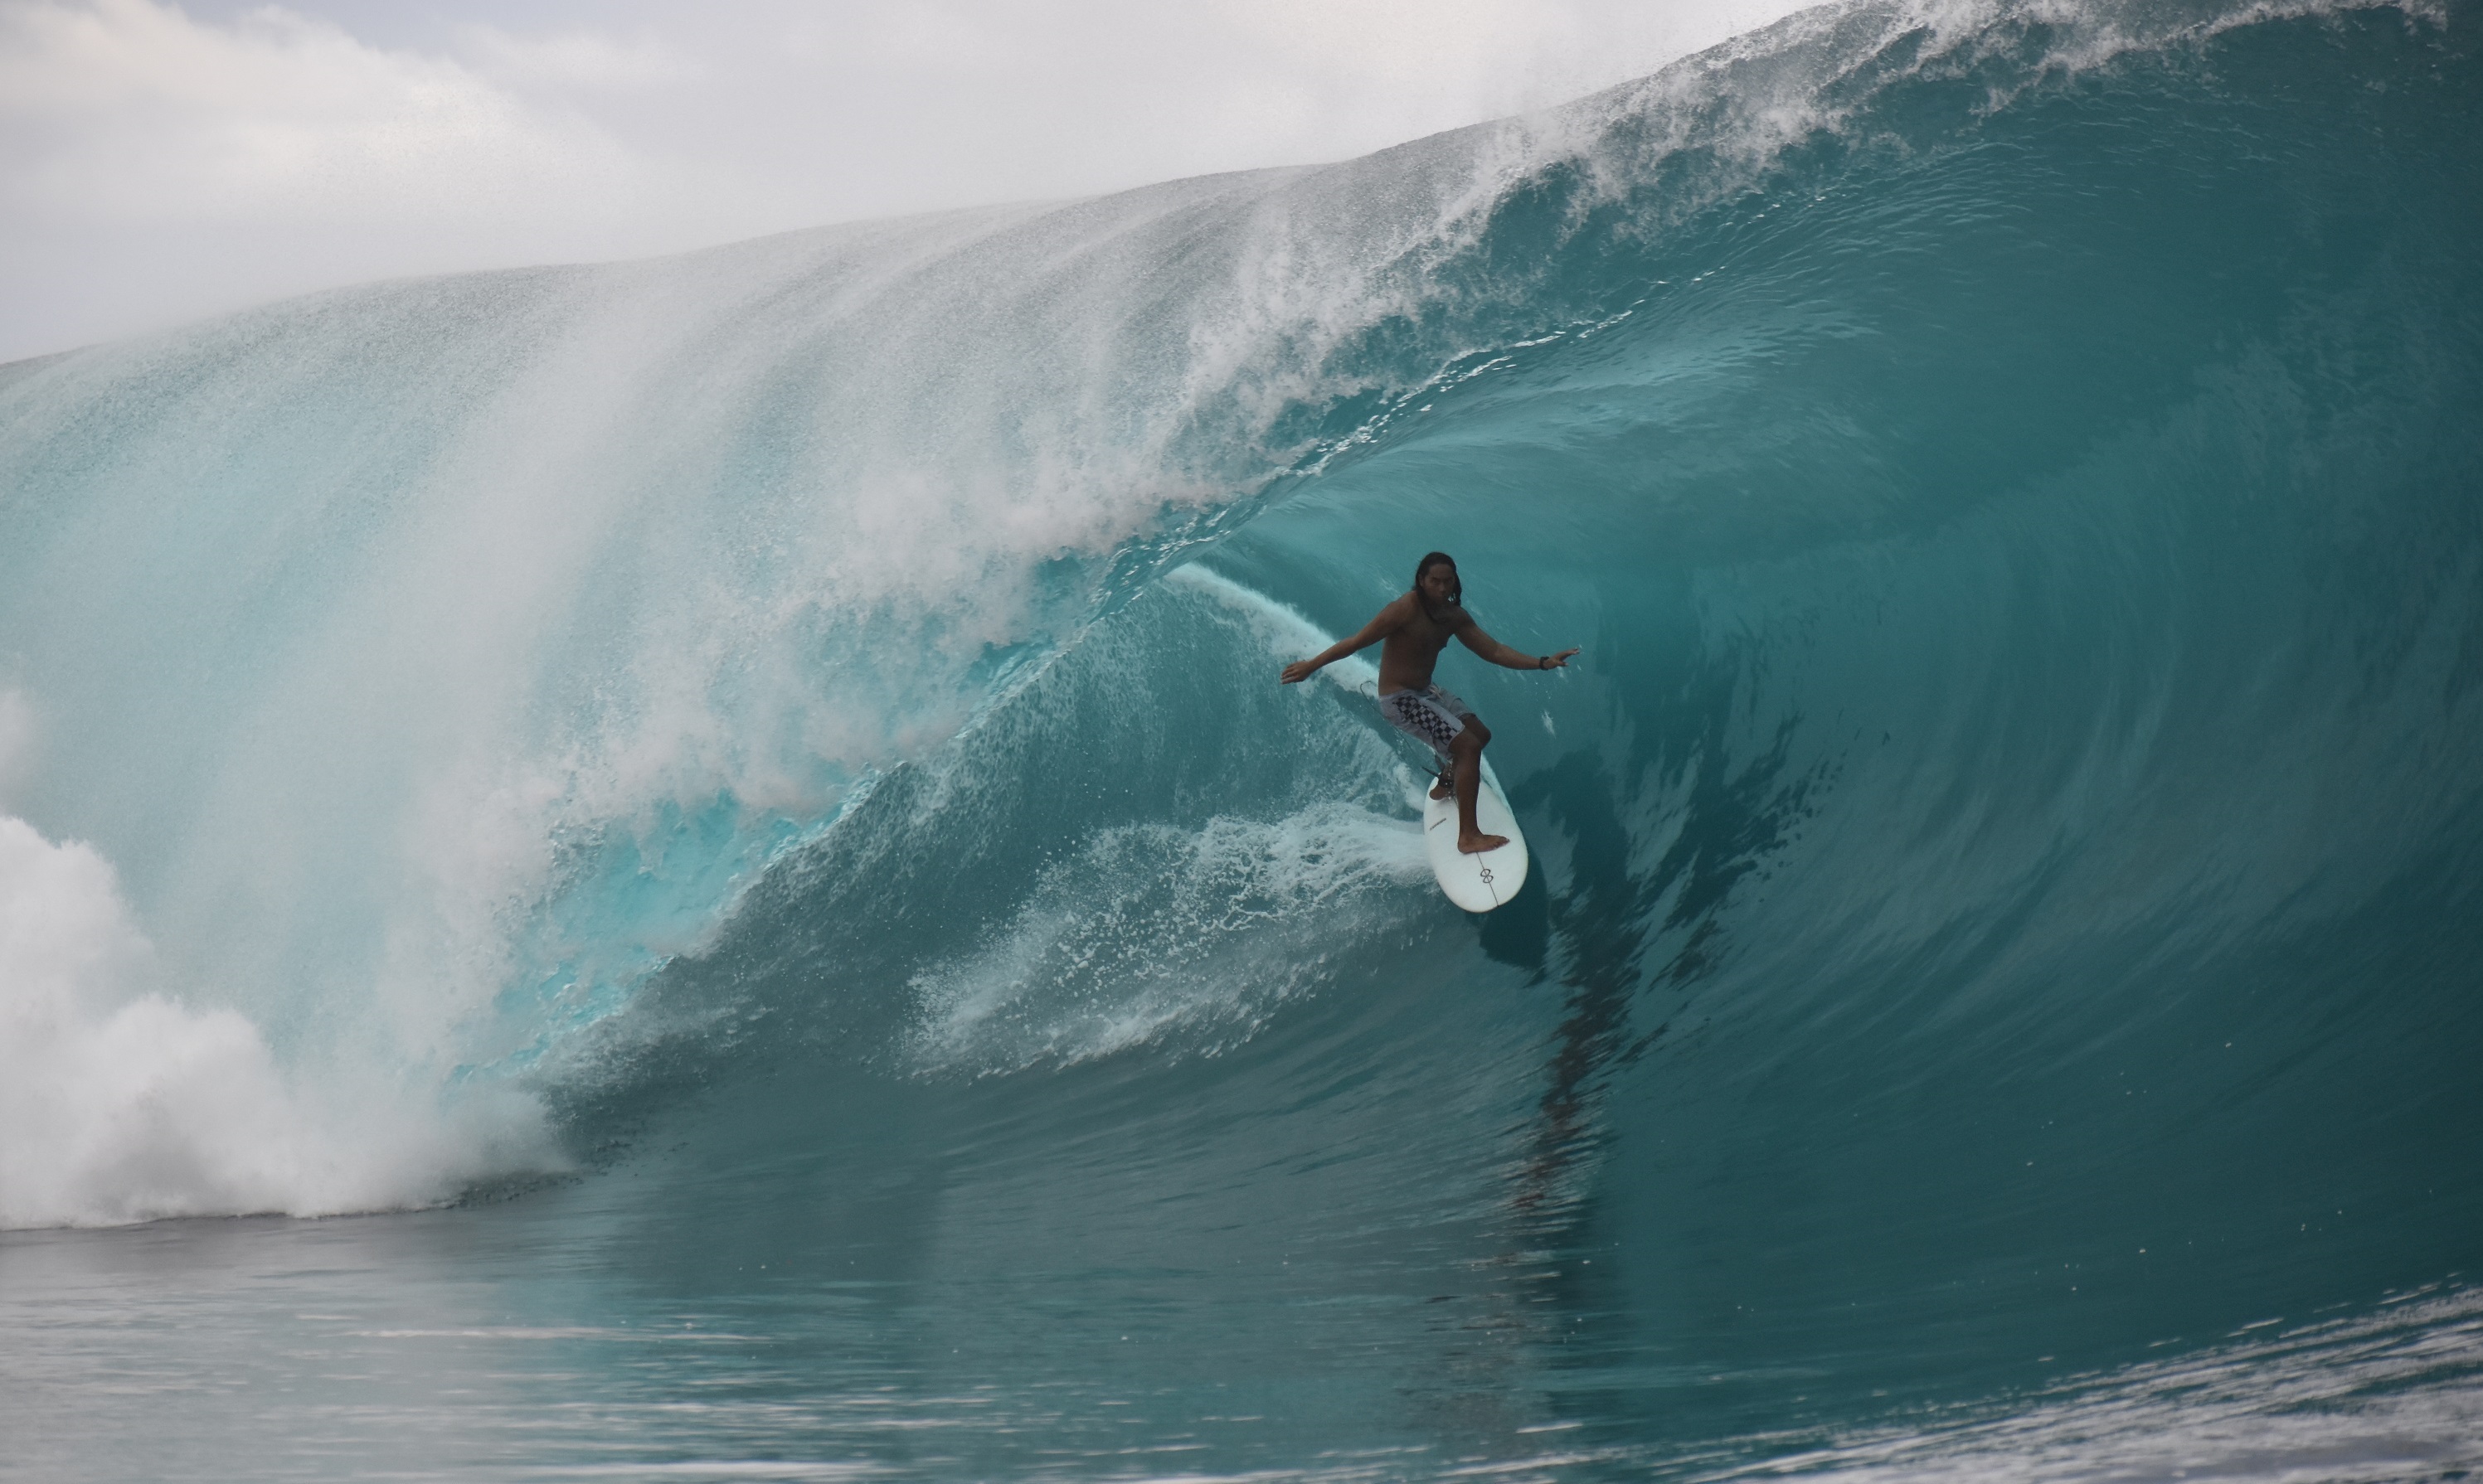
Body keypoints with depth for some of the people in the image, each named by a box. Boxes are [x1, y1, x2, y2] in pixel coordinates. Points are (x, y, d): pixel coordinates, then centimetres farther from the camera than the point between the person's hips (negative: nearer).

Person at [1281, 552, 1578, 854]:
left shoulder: (1454, 616, 1)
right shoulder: (1406, 609, -23)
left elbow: (1493, 651, 3)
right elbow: (1357, 641, -21)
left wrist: (1542, 663, -5)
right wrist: (1312, 665, -22)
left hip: (1426, 692, 9)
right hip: (1399, 700, -9)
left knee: (1480, 734, 22)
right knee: (1468, 746, -20)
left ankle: (1445, 784, 49)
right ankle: (1468, 836, -21)